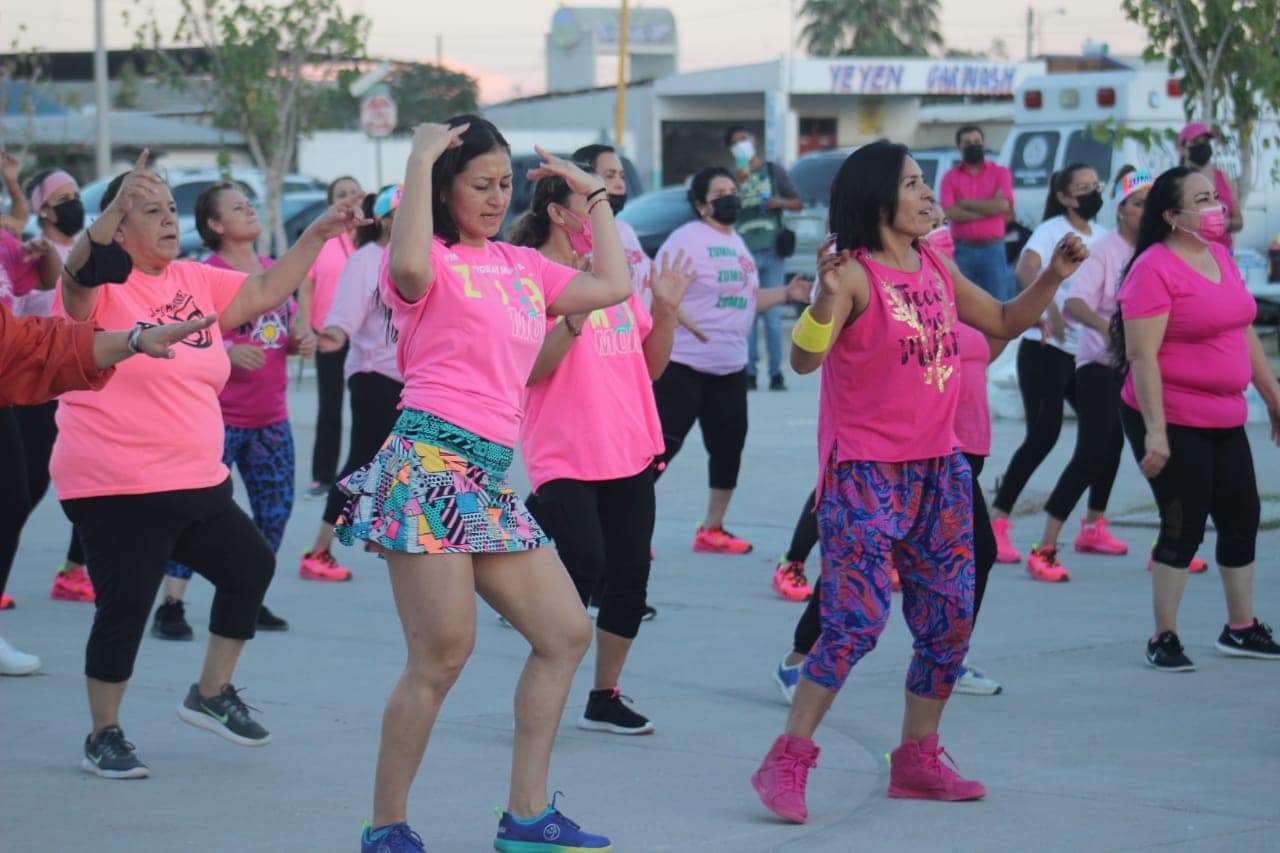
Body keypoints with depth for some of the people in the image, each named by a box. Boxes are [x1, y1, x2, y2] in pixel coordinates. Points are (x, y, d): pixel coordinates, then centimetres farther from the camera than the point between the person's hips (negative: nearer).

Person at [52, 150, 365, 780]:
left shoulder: (197, 281, 9)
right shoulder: (103, 285, -12)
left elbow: (266, 291, 15)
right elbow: (80, 273, -33)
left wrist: (318, 234, 6)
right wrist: (115, 208, -49)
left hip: (197, 481, 8)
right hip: (116, 489, -8)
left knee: (251, 566, 14)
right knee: (125, 606, -6)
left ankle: (212, 694, 30)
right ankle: (103, 736, 10)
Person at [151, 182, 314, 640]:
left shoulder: (274, 271, 12)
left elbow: (289, 327, 23)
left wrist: (300, 339, 1)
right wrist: (228, 352, -27)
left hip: (270, 417, 7)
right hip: (218, 416, -7)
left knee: (276, 510, 8)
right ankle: (171, 606, -6)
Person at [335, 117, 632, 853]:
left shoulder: (523, 267, 21)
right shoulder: (433, 259, -1)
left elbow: (613, 286, 19)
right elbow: (408, 268, -25)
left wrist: (595, 194, 23)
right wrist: (420, 158, -18)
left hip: (489, 477, 8)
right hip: (431, 461, -8)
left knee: (567, 633, 8)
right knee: (443, 655, -11)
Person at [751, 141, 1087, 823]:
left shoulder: (937, 269, 10)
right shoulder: (856, 273, -11)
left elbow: (1003, 323, 25)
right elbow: (804, 360, -21)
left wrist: (1052, 278, 10)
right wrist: (825, 298, -37)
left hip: (937, 470, 7)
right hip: (865, 474, -7)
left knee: (949, 619, 9)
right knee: (857, 620, -15)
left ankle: (917, 759, 21)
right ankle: (787, 761, -7)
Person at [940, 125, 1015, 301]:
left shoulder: (1000, 173, 7)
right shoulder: (950, 177, 6)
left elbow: (1003, 205, -10)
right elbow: (950, 212, -9)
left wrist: (966, 203, -6)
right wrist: (988, 209, -9)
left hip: (992, 248, 0)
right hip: (962, 250, 0)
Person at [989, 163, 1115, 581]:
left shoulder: (1102, 237, 12)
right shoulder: (1052, 230, -9)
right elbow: (1026, 268, -28)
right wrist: (1049, 308, -42)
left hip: (1086, 352, 7)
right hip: (1046, 348, -7)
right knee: (1042, 437, -11)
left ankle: (1094, 526, 14)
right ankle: (996, 523, -3)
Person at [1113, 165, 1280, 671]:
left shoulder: (1220, 256, 10)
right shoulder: (1154, 269, -15)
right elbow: (1142, 355, -20)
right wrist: (1155, 430, -24)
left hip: (1225, 420, 8)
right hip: (1173, 421, -8)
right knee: (1184, 526, -5)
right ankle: (1164, 639, 6)